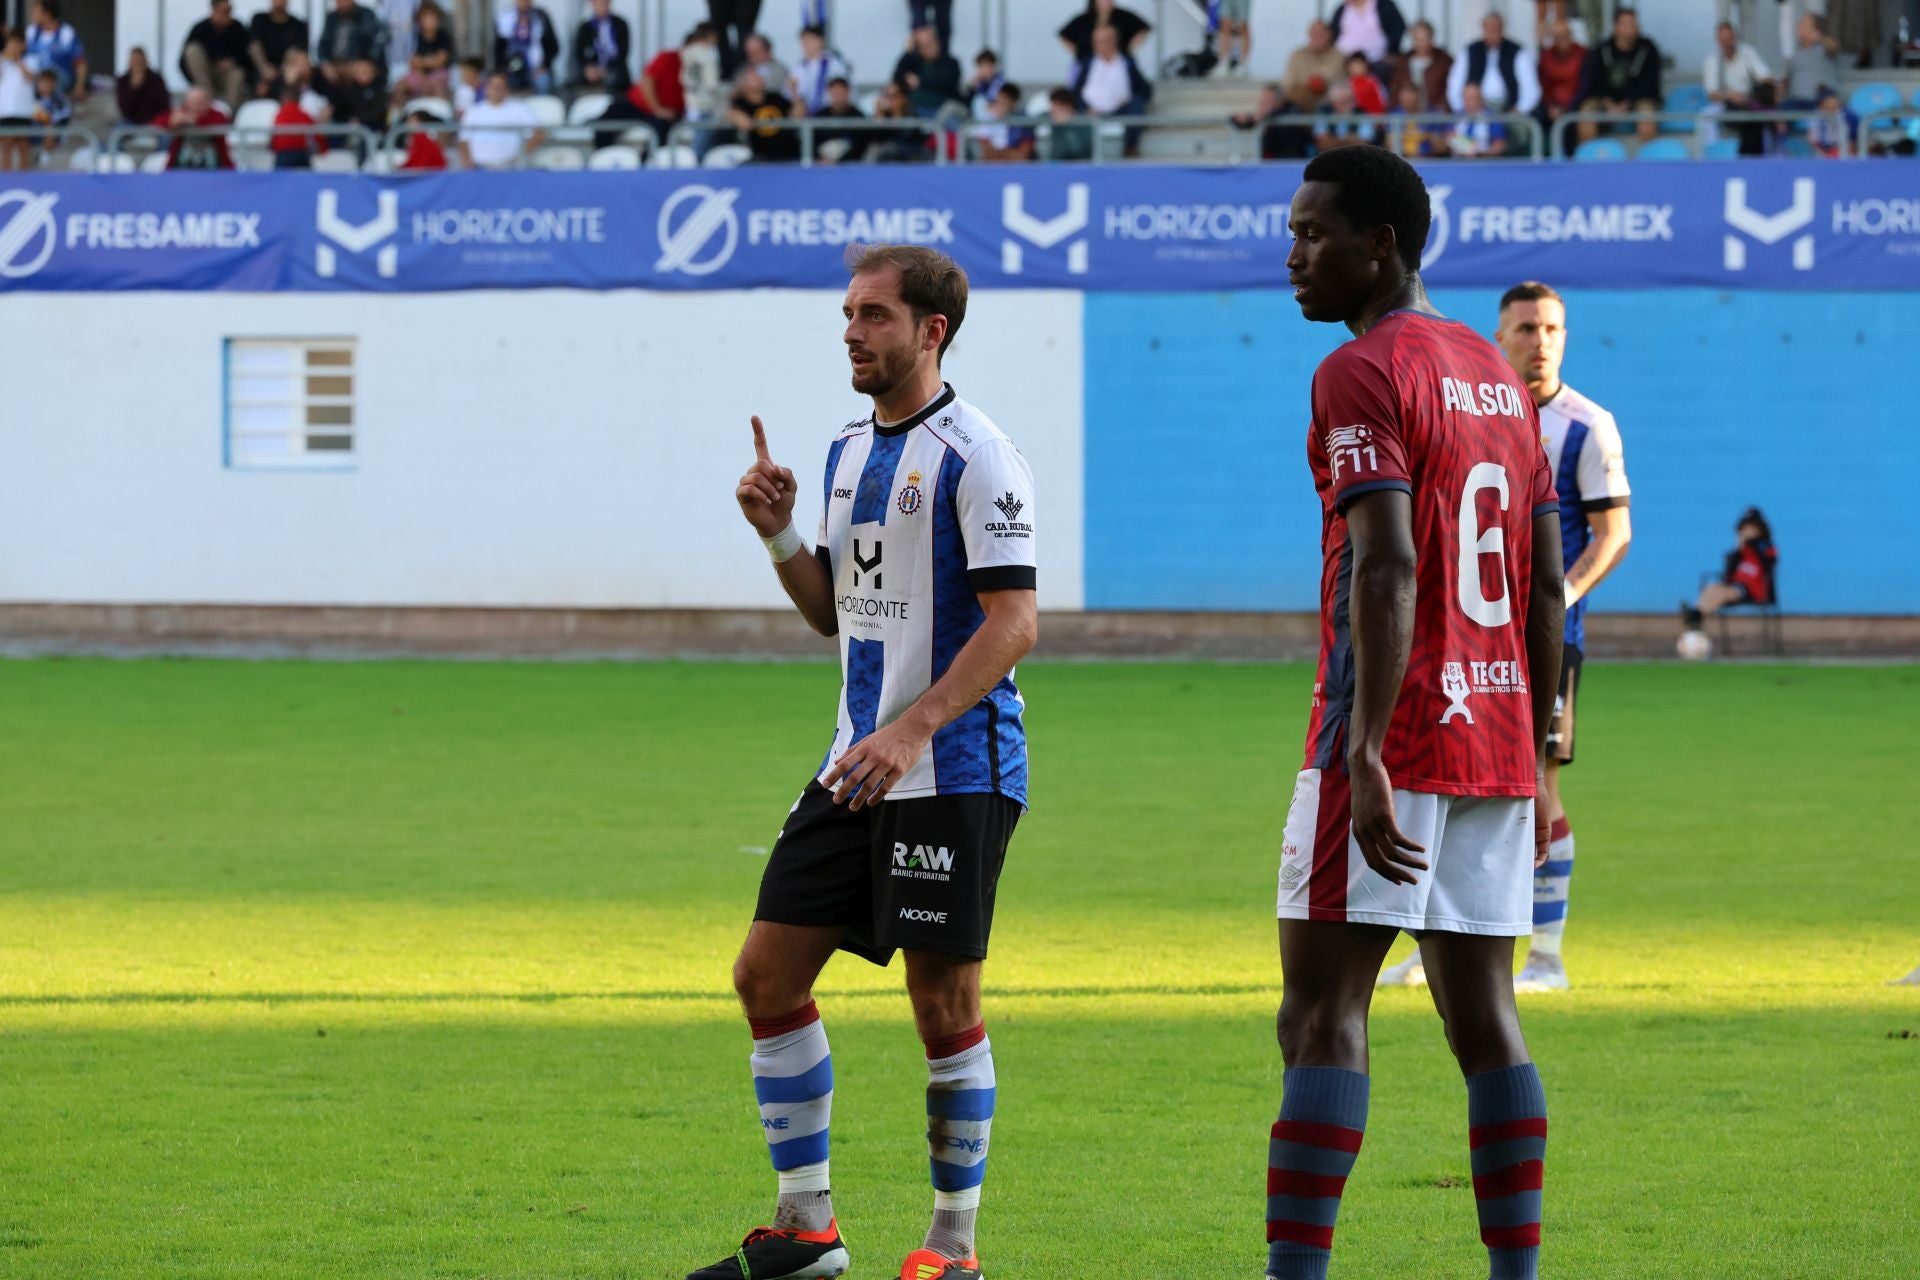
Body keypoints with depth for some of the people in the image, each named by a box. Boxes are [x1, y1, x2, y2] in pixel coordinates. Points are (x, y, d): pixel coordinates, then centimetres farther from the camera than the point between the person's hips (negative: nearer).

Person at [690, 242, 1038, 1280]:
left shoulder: (974, 457, -11)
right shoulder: (848, 454, 14)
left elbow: (1012, 624, -17)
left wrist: (912, 730, -25)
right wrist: (779, 533, 5)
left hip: (955, 774, -8)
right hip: (857, 767, 8)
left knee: (943, 1001, -4)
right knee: (767, 974, 5)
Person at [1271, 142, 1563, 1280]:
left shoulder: (1361, 375, -9)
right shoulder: (1500, 378, 17)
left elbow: (1387, 571, -21)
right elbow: (1548, 589, 18)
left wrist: (1366, 758, -26)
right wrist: (1536, 762, 22)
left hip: (1393, 734, -8)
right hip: (1499, 737, 8)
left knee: (1322, 1009, -7)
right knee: (1484, 1014, 9)